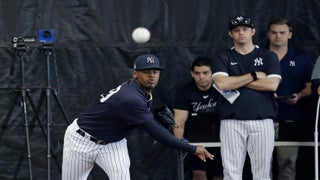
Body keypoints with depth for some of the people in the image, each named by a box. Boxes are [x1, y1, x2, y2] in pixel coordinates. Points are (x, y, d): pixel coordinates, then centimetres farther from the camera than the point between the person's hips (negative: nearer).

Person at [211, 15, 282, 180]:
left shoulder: (268, 56, 11)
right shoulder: (223, 58, 10)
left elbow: (272, 84, -5)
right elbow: (221, 83, -8)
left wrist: (237, 83, -4)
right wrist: (253, 76, -4)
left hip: (262, 122, 0)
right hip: (232, 123, 0)